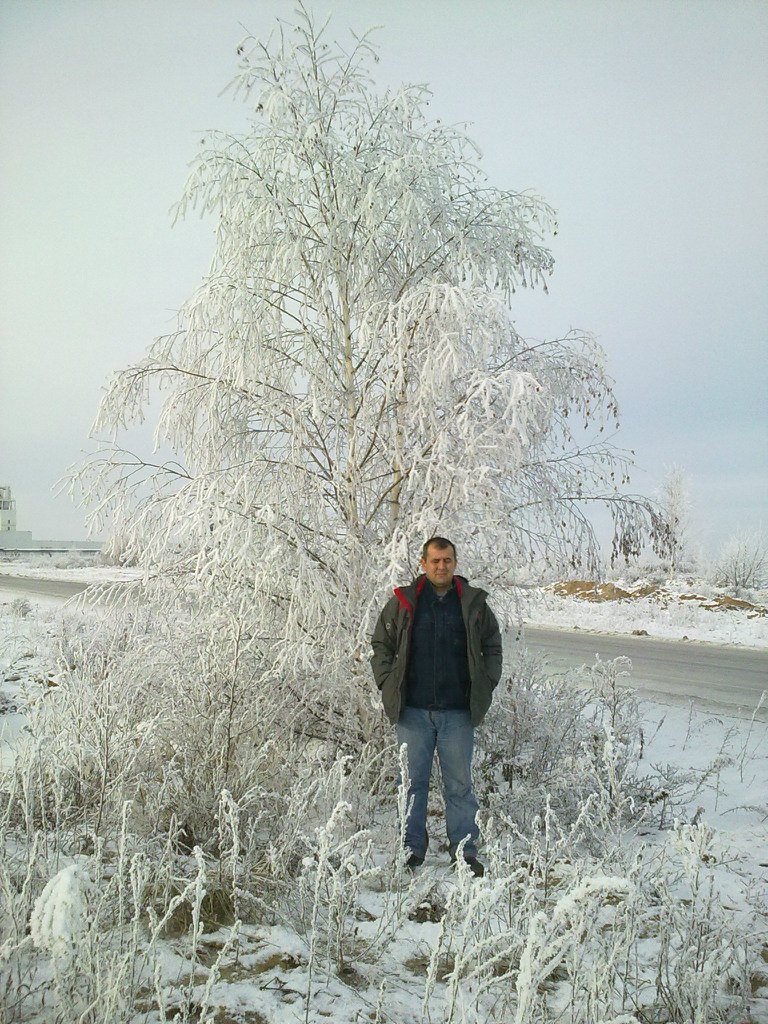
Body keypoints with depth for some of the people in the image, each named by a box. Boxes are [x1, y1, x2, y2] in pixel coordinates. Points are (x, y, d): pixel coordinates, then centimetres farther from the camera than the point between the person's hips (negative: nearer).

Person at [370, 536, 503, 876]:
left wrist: (485, 686, 6)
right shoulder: (403, 602, 3)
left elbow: (493, 647, 15)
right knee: (413, 782, 6)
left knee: (460, 784, 5)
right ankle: (412, 847, 18)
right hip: (413, 711, 0)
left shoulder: (473, 603, 5)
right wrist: (388, 684, 2)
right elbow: (380, 645, 11)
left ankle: (464, 849, 16)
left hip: (458, 712, 0)